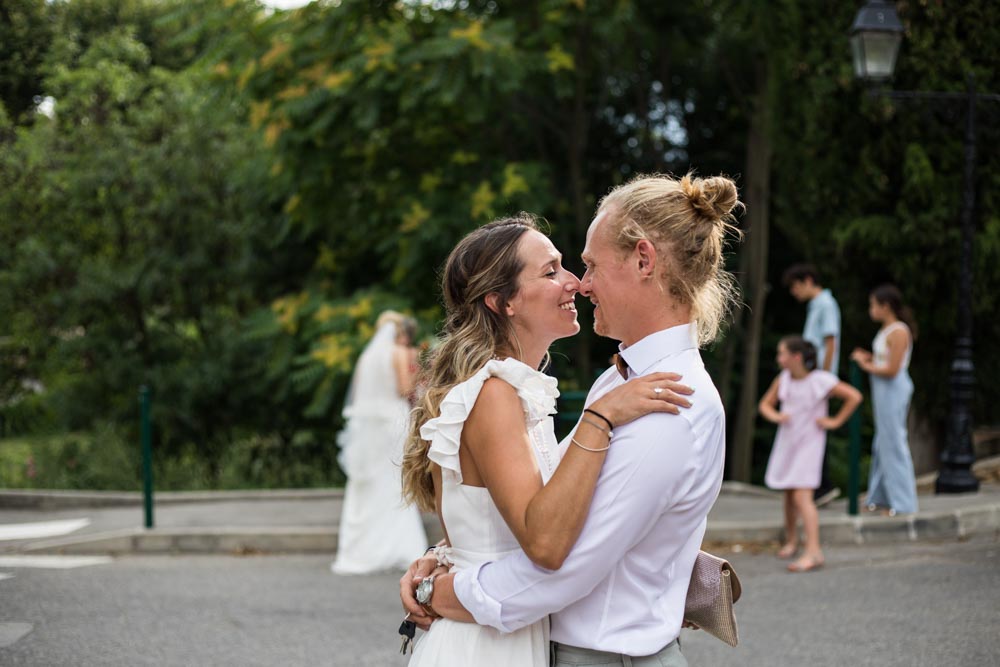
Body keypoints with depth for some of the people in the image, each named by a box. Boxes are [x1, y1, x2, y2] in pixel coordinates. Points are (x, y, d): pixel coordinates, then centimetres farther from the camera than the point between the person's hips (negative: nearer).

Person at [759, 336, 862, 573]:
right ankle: (791, 540, 36)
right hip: (787, 442, 6)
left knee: (801, 496, -16)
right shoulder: (784, 378, 0)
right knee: (789, 494, 17)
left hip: (809, 444, -6)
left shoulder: (820, 380, -16)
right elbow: (765, 404, 9)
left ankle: (813, 551, -21)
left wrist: (836, 421, -12)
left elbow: (854, 396, -13)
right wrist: (775, 416, -12)